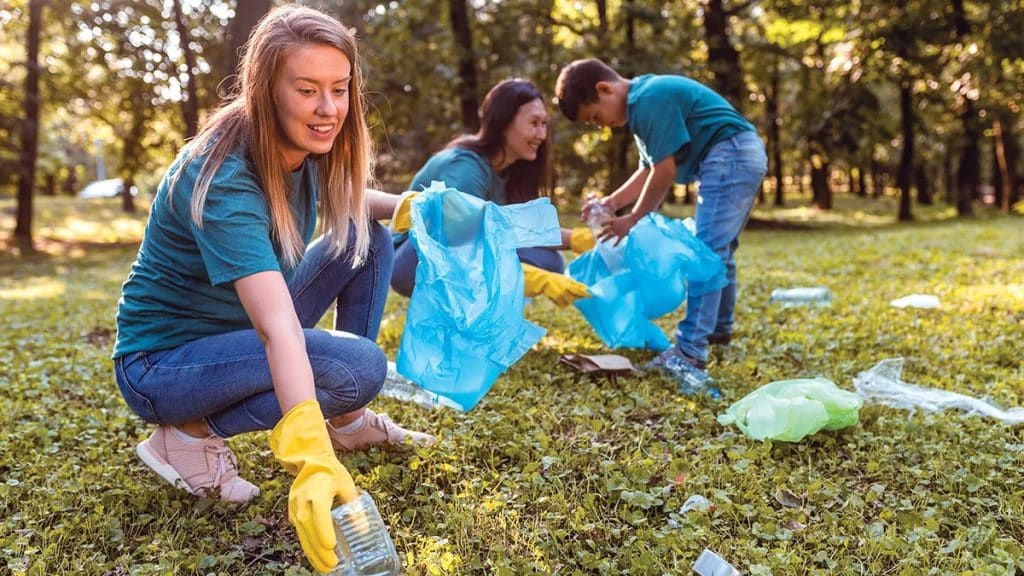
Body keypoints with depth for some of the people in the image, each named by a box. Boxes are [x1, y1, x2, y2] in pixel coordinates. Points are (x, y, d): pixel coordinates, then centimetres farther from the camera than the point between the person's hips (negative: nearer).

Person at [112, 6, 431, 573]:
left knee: (368, 240, 0)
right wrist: (312, 459, -54)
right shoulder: (223, 180, -31)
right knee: (358, 364, -27)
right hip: (163, 360, -8)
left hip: (241, 328, 8)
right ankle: (190, 433, -9)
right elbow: (279, 328, -44)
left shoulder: (301, 148, -7)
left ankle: (345, 419, 5)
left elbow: (348, 201, 16)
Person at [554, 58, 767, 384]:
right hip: (743, 157, 11)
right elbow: (650, 170, 14)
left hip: (730, 157, -11)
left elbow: (665, 170, -18)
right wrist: (613, 201, 1)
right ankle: (718, 327, 37)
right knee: (718, 250, 21)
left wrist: (633, 219, -9)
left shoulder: (650, 100, -18)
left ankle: (690, 352, -18)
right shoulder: (643, 100, 15)